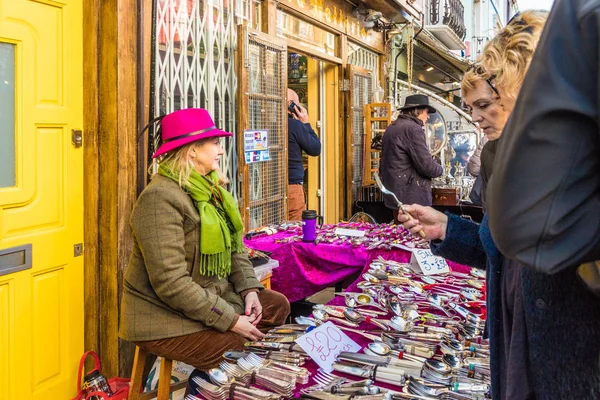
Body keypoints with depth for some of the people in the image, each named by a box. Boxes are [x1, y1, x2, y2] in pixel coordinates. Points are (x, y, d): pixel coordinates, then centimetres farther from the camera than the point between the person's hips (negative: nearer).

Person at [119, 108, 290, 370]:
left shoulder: (211, 189, 7)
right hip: (165, 319, -9)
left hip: (213, 297, 9)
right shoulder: (160, 198, -22)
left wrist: (249, 290, -5)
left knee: (278, 305, 7)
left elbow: (234, 247, 12)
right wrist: (231, 320, -23)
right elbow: (171, 283, -27)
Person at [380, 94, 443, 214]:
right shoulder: (413, 128, -15)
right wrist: (439, 170, 1)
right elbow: (426, 165, -18)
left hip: (395, 195, 10)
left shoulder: (391, 128, 14)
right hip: (412, 197, -9)